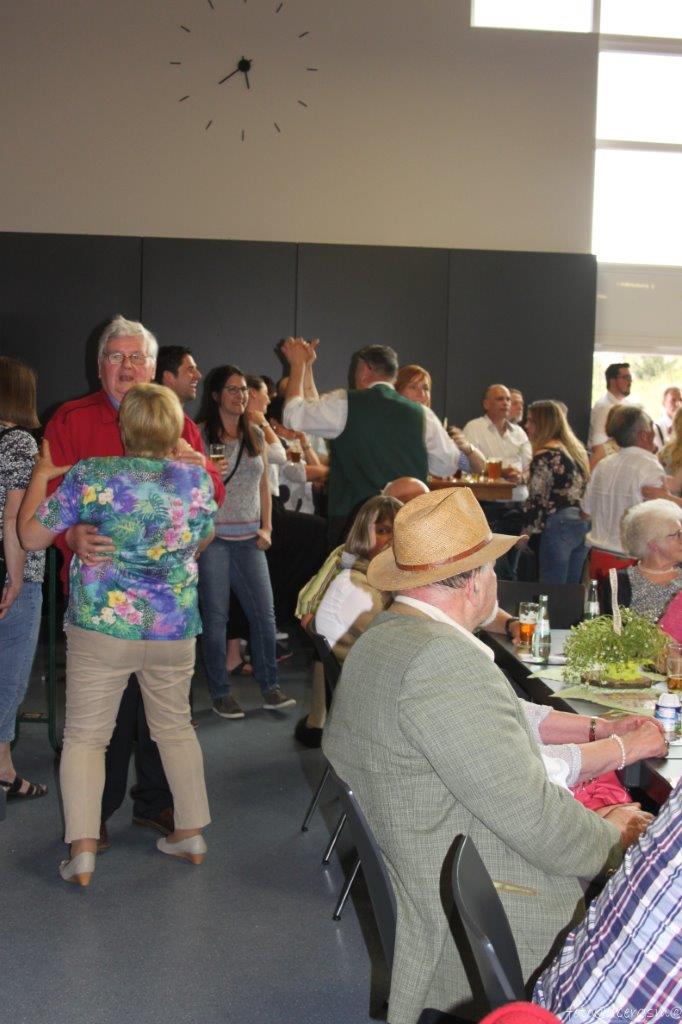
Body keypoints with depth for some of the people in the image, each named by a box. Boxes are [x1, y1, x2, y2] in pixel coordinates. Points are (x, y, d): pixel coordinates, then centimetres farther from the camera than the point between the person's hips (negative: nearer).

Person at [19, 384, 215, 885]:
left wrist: (41, 475, 11)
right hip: (176, 629, 3)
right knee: (176, 727, 19)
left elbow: (32, 536, -1)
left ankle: (83, 850, 2)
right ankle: (192, 834, 25)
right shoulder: (198, 479, -1)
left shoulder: (89, 476, -10)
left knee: (85, 736, 8)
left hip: (101, 625, -3)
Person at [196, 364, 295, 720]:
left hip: (248, 538, 4)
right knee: (216, 615, 0)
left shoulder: (256, 436, 13)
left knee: (264, 612, 2)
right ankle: (220, 692, 11)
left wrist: (266, 527, 8)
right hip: (212, 537, -4)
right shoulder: (199, 434, -3)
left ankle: (270, 687, 12)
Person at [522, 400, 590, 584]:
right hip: (583, 525, 9)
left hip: (559, 525, -9)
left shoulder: (545, 457, -11)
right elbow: (582, 490, 16)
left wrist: (526, 534, -5)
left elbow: (536, 501, -12)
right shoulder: (575, 450, 15)